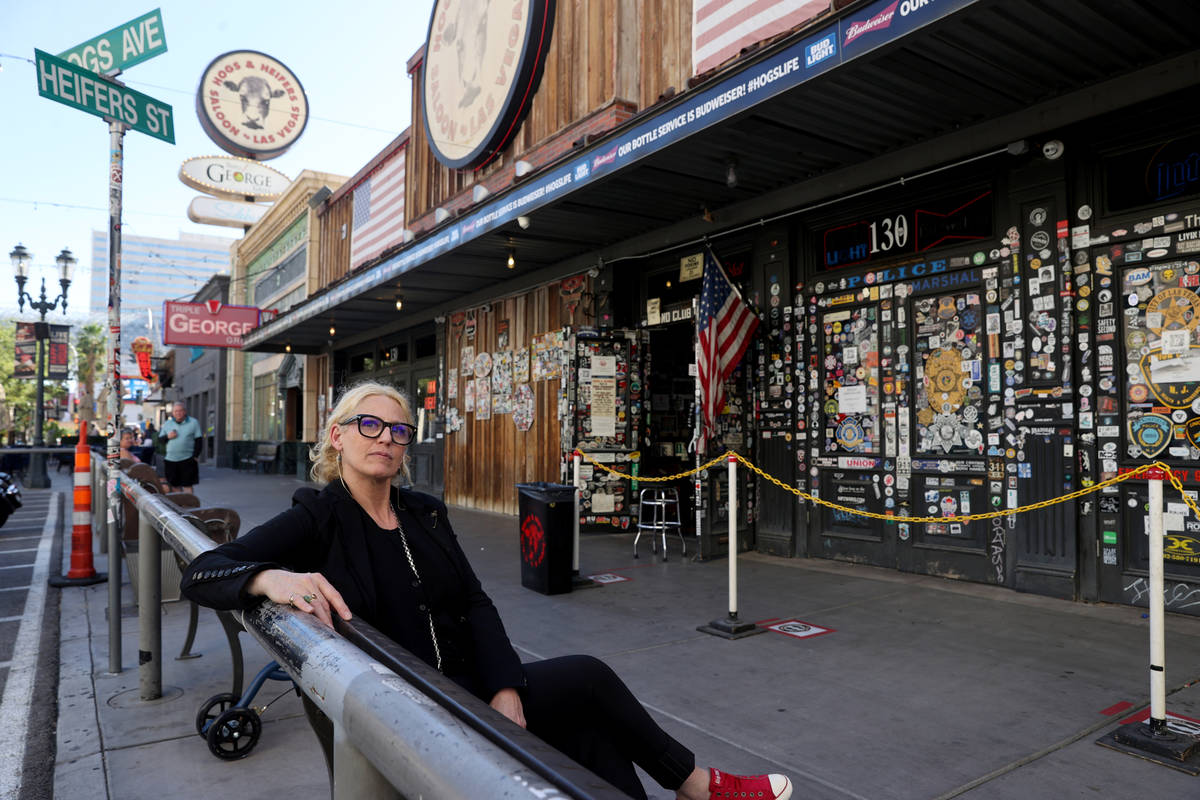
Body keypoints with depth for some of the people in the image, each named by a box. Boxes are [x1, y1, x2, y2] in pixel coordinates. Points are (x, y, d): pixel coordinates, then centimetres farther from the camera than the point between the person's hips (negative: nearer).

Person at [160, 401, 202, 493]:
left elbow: (198, 441, 0)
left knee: (187, 486, -4)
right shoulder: (167, 424, 10)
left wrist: (195, 456, -10)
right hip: (171, 460, 3)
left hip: (187, 460, -3)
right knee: (175, 486, 10)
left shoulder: (193, 422, 1)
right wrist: (167, 436, -9)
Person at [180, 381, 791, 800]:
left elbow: (476, 604, 1)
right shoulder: (318, 519, -8)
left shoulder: (424, 513, 8)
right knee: (587, 676, -13)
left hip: (466, 684, 6)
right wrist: (272, 577, -40)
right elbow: (201, 572, -17)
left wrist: (506, 690, -14)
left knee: (593, 728, -15)